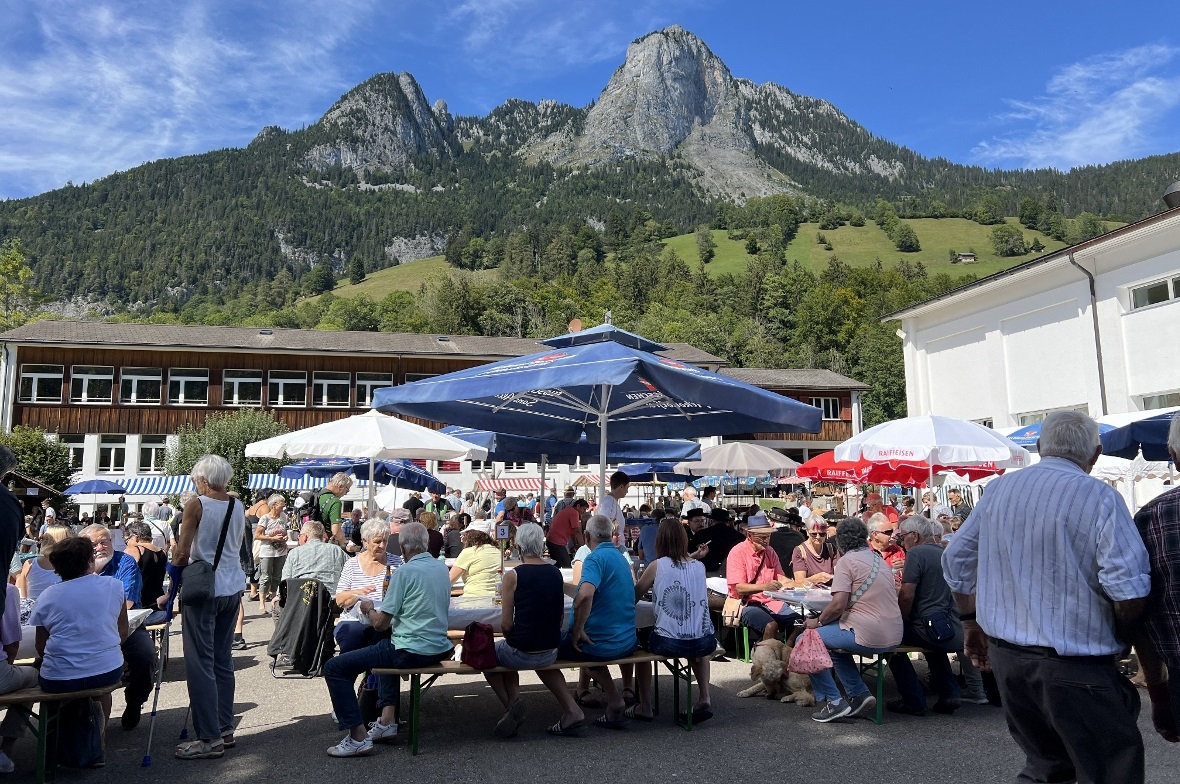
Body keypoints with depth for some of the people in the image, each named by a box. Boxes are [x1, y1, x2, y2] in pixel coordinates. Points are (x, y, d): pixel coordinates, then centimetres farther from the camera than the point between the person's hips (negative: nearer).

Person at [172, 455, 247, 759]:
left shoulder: (197, 505, -11)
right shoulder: (238, 506, 7)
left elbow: (181, 554, -11)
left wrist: (174, 572, 7)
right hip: (233, 586, 7)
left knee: (200, 662, 0)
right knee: (223, 658, 14)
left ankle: (210, 739, 2)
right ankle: (225, 729, 21)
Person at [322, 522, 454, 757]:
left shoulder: (405, 572, -14)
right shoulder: (442, 568, 8)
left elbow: (380, 624, -12)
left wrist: (369, 610, 10)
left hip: (412, 652, -8)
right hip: (439, 648, 8)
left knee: (334, 667, -1)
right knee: (387, 648, 38)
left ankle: (358, 737, -4)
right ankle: (387, 721, 32)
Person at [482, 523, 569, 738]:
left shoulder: (513, 575, -13)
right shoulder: (556, 573, 1)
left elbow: (506, 625, -11)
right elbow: (560, 617, 8)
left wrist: (515, 642, 8)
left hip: (521, 653, -4)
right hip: (551, 652, 5)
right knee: (544, 661, 40)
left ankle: (511, 703, 13)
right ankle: (571, 710, 25)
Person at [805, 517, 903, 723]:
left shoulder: (847, 561, -9)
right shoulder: (877, 558, 15)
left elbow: (838, 605, -18)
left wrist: (818, 622, 0)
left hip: (868, 636, -9)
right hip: (893, 636, 9)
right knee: (835, 644, 29)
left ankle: (833, 701, 3)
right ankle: (860, 694, 18)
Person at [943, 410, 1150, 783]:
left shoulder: (997, 490, 5)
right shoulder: (1100, 498, -13)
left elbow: (956, 560, 11)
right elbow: (1130, 590, -18)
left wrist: (971, 621, 21)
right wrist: (1118, 641, 0)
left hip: (1003, 654, 6)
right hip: (1073, 664, -6)